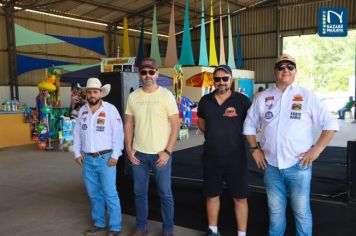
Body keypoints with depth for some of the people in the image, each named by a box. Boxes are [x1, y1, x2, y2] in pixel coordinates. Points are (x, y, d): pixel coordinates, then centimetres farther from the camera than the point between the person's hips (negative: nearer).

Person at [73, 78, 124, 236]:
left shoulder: (110, 109, -7)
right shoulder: (82, 110, 9)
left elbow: (118, 134, -9)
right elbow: (77, 133, 14)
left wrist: (115, 155, -13)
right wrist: (77, 153, 9)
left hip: (105, 158, -5)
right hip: (88, 159, 5)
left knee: (110, 194, -2)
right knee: (94, 194, 15)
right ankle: (99, 223, 30)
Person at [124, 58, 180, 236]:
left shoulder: (166, 95, -6)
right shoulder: (133, 96, 4)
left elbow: (175, 125, -7)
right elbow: (129, 124, 10)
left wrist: (167, 151, -12)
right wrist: (129, 149, 1)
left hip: (161, 153, -3)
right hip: (138, 153, 3)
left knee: (165, 194, 7)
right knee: (139, 193, 14)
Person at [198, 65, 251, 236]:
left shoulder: (242, 100, -8)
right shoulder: (205, 101, 2)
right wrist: (212, 137, 10)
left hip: (236, 157, -3)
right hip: (210, 157, 3)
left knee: (240, 198, 6)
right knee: (212, 195, 16)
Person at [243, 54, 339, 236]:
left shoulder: (307, 97, -2)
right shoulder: (263, 98, 6)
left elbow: (330, 124, -2)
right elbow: (249, 125, 15)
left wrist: (316, 150, -9)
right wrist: (255, 149, 6)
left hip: (298, 166, -2)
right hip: (271, 166, 3)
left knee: (301, 211, 7)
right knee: (275, 210, 15)